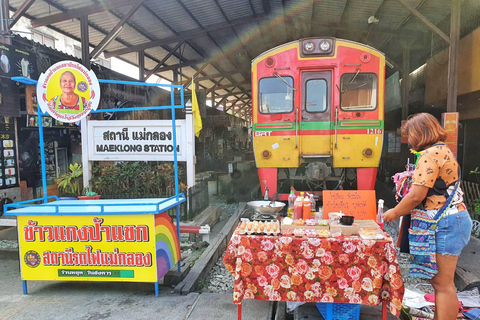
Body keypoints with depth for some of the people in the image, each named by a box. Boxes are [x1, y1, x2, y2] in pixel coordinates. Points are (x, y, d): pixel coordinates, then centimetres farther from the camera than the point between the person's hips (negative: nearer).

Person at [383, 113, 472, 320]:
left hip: (447, 224, -10)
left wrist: (394, 213, -6)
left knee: (442, 283, -2)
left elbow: (417, 195, -21)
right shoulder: (443, 150, 16)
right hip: (455, 219, 10)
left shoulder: (430, 154, -15)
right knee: (441, 281, 17)